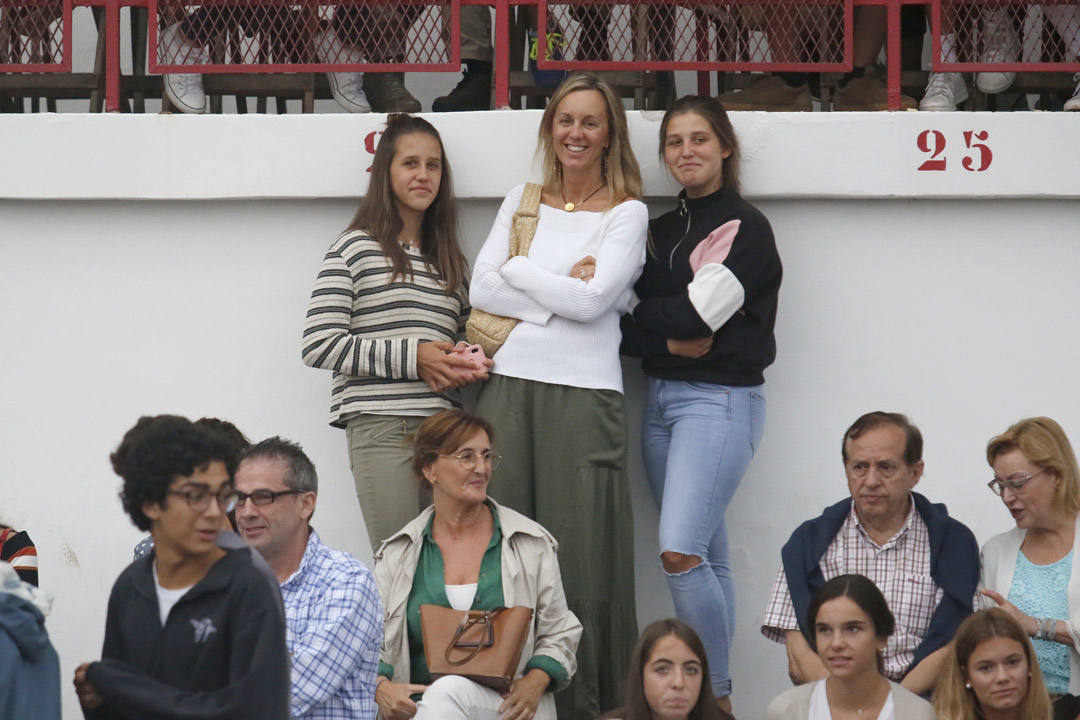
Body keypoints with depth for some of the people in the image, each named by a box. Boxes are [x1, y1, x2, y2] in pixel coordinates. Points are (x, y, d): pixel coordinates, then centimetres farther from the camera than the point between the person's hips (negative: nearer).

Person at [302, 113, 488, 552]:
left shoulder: (448, 258, 21)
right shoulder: (356, 249, 2)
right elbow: (318, 346, -6)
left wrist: (467, 366, 4)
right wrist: (412, 358, -11)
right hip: (383, 431, -6)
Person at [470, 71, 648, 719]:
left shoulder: (627, 214, 4)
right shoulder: (522, 202, 16)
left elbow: (592, 300, -10)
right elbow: (482, 290, 4)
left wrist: (519, 270, 0)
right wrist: (563, 288, -4)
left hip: (584, 395, -3)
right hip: (510, 385, 4)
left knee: (579, 552, -5)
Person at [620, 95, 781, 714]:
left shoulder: (745, 227, -6)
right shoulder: (664, 228, 16)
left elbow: (695, 315, -16)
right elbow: (633, 329, 9)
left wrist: (635, 318, -3)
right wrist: (669, 341, -11)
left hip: (721, 399, -7)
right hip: (662, 398, 7)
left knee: (681, 551, -18)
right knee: (706, 557, 8)